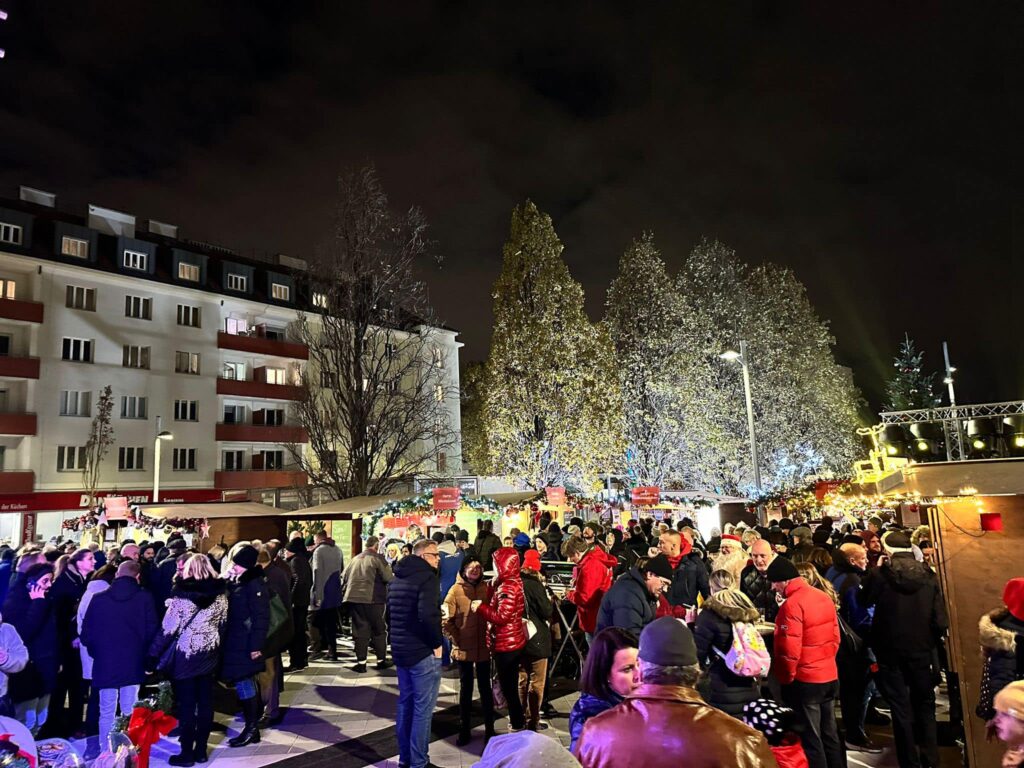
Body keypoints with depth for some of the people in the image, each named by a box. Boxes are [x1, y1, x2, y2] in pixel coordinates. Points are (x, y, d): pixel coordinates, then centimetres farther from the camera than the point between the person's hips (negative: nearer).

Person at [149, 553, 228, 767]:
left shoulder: (182, 593, -15)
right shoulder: (220, 594, -2)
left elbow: (169, 626, -13)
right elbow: (222, 624, 5)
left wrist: (154, 651, -2)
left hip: (185, 654, -4)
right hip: (209, 654, 4)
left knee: (187, 704, 6)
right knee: (205, 702, 12)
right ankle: (201, 750, 21)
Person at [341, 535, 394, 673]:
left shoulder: (355, 559, 13)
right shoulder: (377, 558, -5)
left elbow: (344, 577, 15)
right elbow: (389, 578, -11)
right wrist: (394, 576, 10)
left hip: (354, 597, 4)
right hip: (372, 599, -4)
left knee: (360, 630, 8)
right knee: (379, 630, 9)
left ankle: (361, 662, 6)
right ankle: (381, 660, 14)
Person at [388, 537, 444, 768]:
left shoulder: (398, 577, 12)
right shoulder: (427, 577, -17)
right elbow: (427, 615, -30)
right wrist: (437, 643, -17)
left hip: (400, 649, 9)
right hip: (423, 652, -9)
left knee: (405, 703, 19)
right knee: (423, 708, 2)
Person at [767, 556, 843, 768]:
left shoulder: (792, 604, -21)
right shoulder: (824, 597, 3)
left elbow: (789, 650, -21)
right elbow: (835, 638, 11)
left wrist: (785, 678, -7)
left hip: (804, 680, -8)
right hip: (830, 676, 8)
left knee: (810, 740, 4)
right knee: (830, 735, 18)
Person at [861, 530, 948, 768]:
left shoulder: (881, 574, -15)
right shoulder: (928, 576, -8)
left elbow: (865, 599, 3)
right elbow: (940, 620, -8)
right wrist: (931, 641, 10)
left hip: (891, 652, -2)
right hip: (922, 651, 2)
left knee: (901, 709, 11)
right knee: (925, 705, 21)